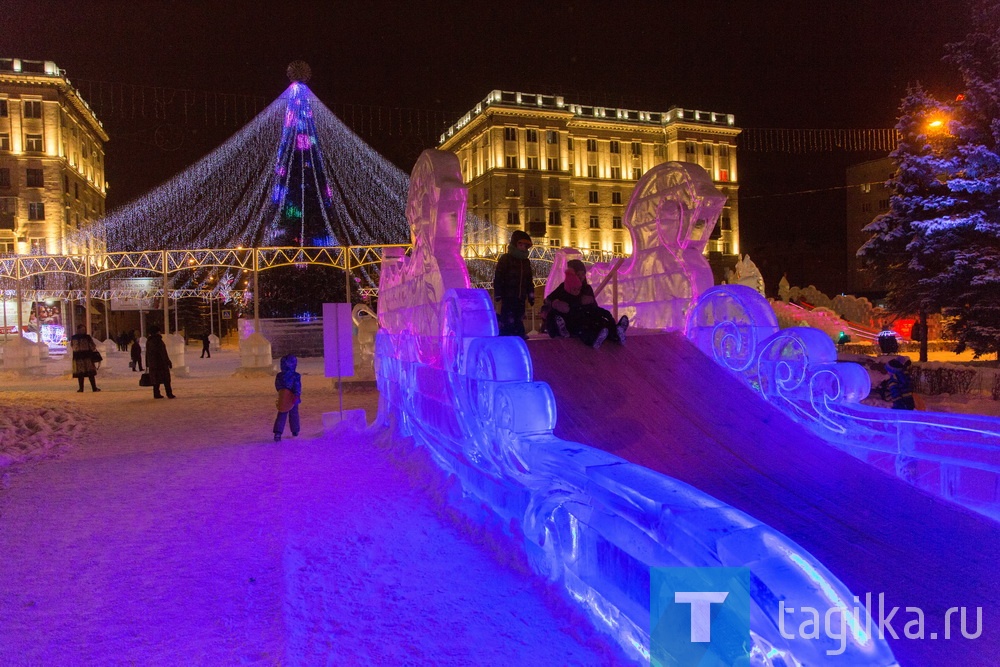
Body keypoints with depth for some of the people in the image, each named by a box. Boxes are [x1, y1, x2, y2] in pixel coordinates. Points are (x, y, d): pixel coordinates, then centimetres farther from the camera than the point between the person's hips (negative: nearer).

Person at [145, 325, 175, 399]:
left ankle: (156, 394, 11)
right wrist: (168, 362, -13)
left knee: (156, 379, 12)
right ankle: (169, 394, -2)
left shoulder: (148, 341, 10)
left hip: (152, 364, 7)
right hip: (161, 363, -7)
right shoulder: (158, 341, -15)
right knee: (166, 379, -2)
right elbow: (163, 353, -17)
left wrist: (147, 364, 22)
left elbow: (147, 353, 16)